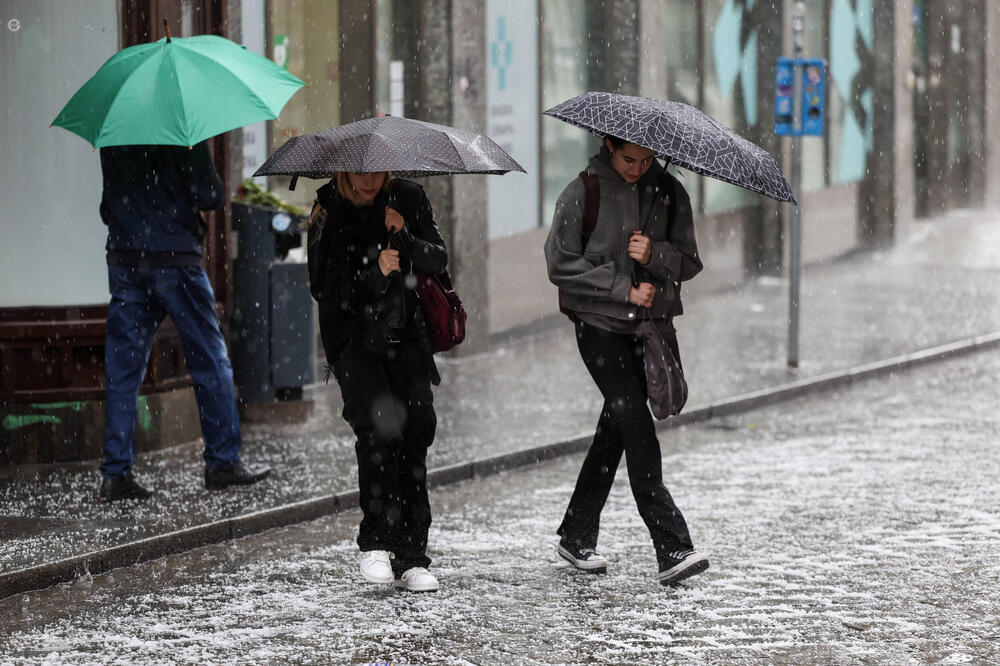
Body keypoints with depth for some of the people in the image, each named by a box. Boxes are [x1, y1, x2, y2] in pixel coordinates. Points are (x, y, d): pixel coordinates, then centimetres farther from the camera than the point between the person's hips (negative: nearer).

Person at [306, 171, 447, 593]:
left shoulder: (408, 199, 2)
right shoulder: (328, 210, -5)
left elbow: (437, 261, 3)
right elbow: (323, 288, -9)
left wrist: (406, 238, -15)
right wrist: (373, 272, -24)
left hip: (405, 334, 3)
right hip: (352, 339, -3)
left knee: (417, 430, -8)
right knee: (378, 427, -23)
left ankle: (411, 559, -2)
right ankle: (376, 542, -14)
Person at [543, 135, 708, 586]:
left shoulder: (669, 193, 6)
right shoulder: (583, 194, -5)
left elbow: (689, 262, 7)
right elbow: (561, 264, -7)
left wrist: (655, 254, -15)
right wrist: (624, 290, -12)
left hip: (650, 325, 4)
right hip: (600, 325, -4)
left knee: (616, 427, 9)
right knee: (637, 427, -13)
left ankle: (576, 535, 24)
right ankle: (672, 548, -17)